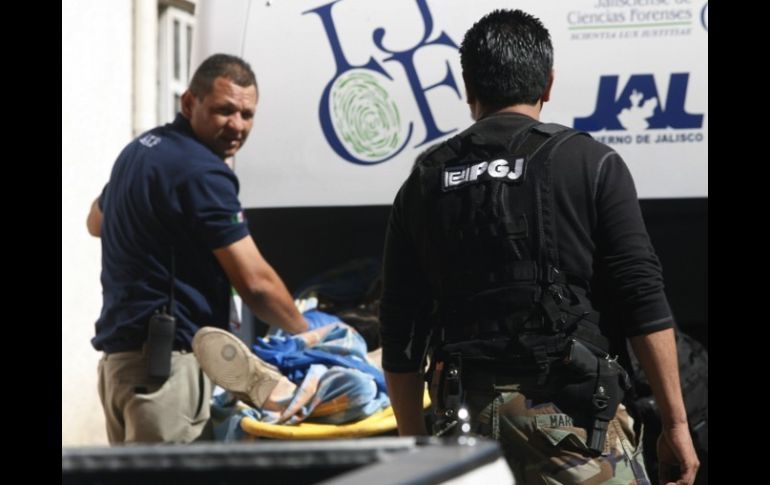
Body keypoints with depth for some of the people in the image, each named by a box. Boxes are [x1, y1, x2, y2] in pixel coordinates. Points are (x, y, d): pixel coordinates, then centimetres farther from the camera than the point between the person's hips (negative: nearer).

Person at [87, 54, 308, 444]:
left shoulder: (140, 150, 15)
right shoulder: (202, 173, -14)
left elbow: (97, 221, 36)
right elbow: (254, 282, -13)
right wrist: (305, 333, 2)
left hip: (118, 354, 10)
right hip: (166, 360, -10)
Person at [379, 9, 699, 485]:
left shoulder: (425, 181, 11)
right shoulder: (591, 164, 1)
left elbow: (401, 337, 11)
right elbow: (644, 305, -4)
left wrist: (413, 444, 20)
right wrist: (676, 423, 1)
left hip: (467, 415, 4)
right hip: (568, 410, -4)